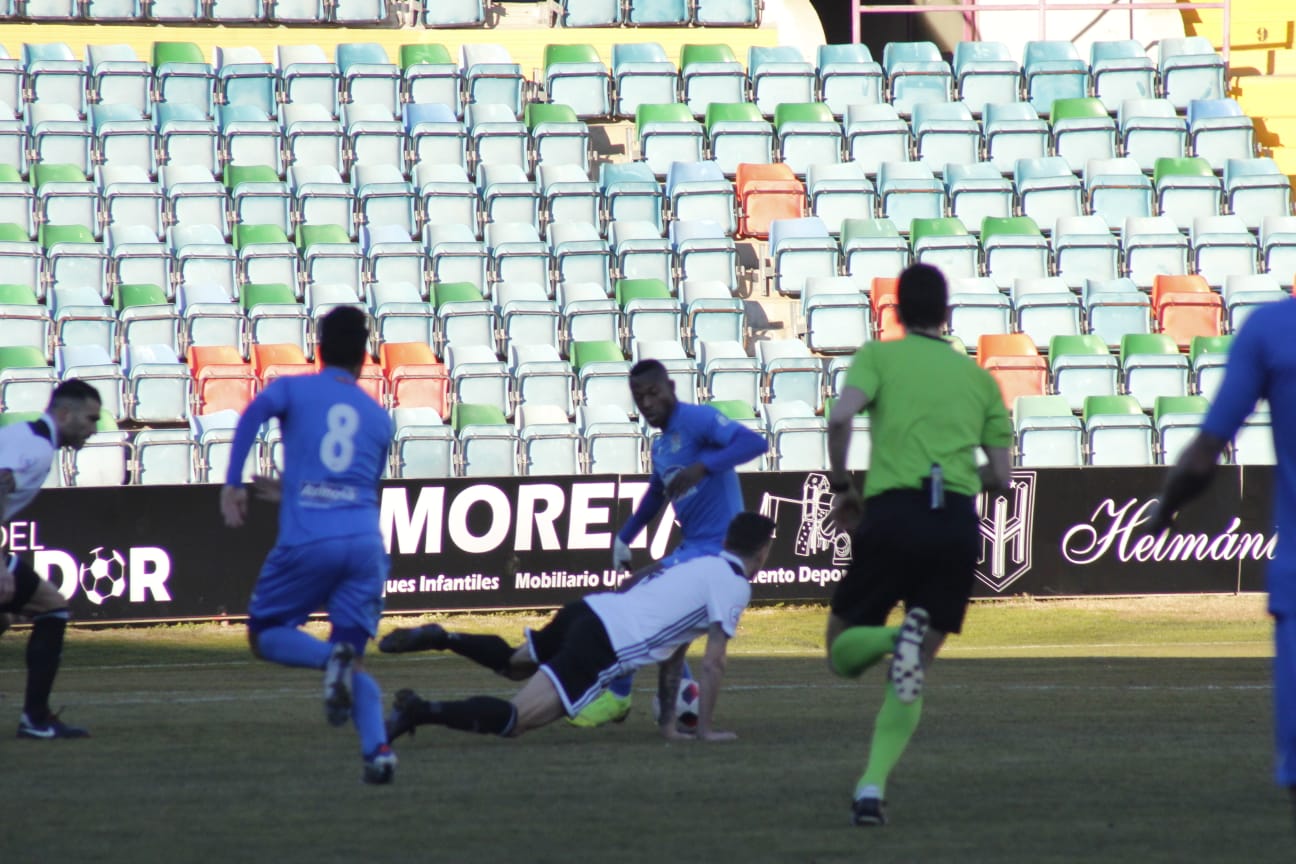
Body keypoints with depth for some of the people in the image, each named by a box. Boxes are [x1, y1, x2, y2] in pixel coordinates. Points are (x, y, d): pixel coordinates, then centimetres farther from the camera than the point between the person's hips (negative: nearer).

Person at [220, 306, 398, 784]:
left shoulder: (294, 389, 11)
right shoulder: (379, 417, 20)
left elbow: (256, 411, -11)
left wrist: (232, 485, -11)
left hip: (306, 542, -3)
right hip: (365, 541, 3)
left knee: (265, 634, 15)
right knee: (354, 657, 11)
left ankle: (330, 657, -18)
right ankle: (377, 746, -16)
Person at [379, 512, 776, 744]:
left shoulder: (700, 566, 26)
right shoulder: (735, 585, 0)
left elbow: (671, 656, 30)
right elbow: (713, 665, -5)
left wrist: (668, 723, 30)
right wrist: (705, 730, 4)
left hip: (587, 611, 9)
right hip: (604, 647, -9)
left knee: (513, 662, 36)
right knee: (515, 719, -15)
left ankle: (440, 639, 15)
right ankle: (421, 712, -29)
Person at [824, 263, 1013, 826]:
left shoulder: (880, 356, 10)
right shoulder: (978, 377, 19)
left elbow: (841, 416, -9)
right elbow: (1002, 475, 15)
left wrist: (841, 488, 5)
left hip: (892, 511, -3)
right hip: (958, 522, 3)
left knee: (842, 653, 12)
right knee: (912, 679, 12)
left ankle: (894, 639, -23)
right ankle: (872, 786, -7)